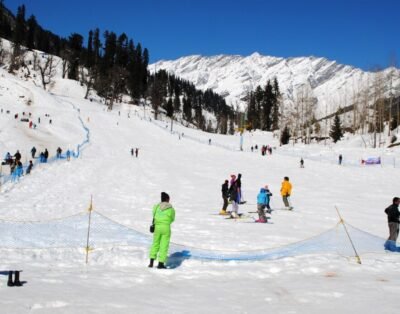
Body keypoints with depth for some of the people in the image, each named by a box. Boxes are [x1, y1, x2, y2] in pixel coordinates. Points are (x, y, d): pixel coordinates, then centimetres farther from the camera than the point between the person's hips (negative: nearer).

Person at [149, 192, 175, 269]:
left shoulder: (156, 207, 0)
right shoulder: (171, 209, -5)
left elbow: (154, 217, 10)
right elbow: (172, 219, 8)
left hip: (157, 227, 3)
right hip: (166, 228, -3)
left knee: (155, 244, 16)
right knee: (164, 245, 4)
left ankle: (151, 262, 12)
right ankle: (161, 263, 3)